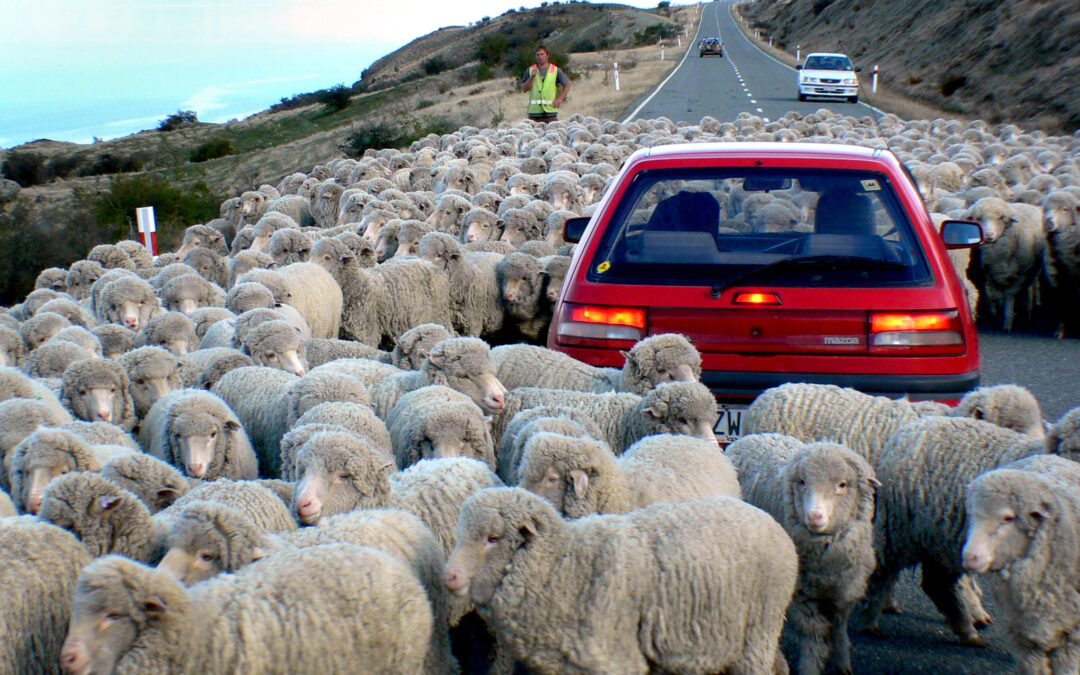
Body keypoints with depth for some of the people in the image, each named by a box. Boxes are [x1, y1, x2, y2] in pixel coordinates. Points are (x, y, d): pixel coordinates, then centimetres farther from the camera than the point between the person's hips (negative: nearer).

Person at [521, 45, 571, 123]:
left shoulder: (556, 70, 7)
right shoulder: (530, 70, 9)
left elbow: (567, 85, 12)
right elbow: (524, 89, 3)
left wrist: (560, 98, 1)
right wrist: (532, 77, -11)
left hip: (550, 111, -1)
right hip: (534, 111, 1)